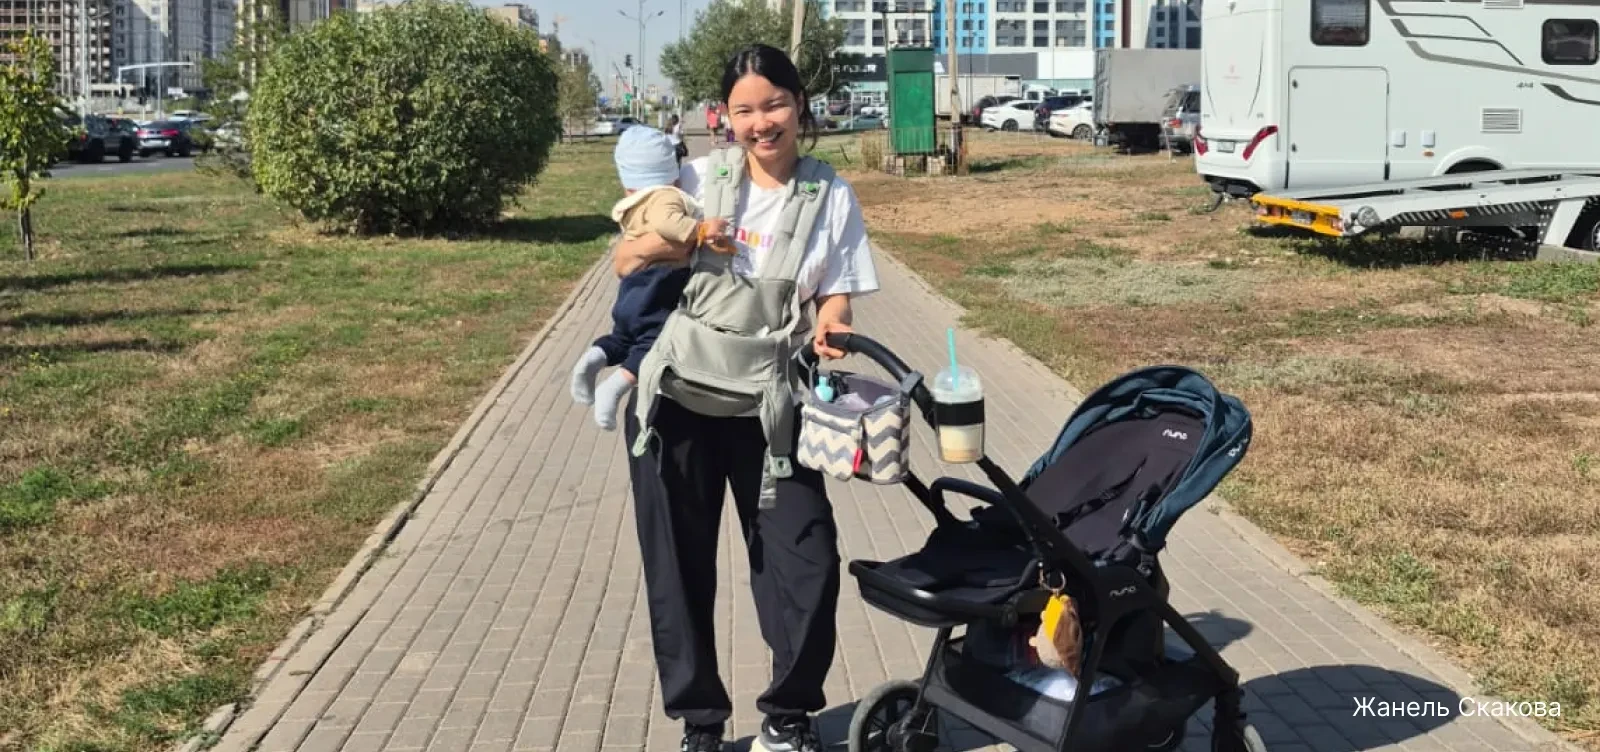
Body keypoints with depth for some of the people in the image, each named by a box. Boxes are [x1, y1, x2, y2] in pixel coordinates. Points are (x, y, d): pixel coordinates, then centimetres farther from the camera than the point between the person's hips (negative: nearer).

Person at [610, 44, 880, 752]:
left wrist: (829, 330, -21)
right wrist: (660, 242, -18)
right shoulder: (703, 177, 0)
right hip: (676, 399, 1)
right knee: (679, 569, 8)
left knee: (807, 565, -5)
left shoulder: (831, 196, 0)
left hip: (768, 408, 0)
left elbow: (837, 294, 1)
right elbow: (623, 259, 5)